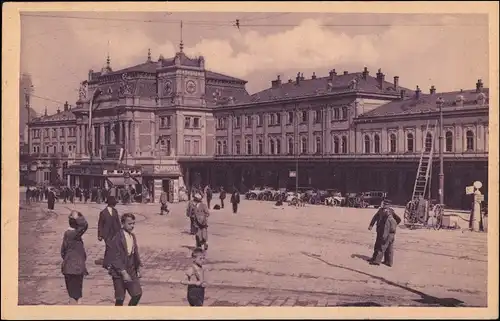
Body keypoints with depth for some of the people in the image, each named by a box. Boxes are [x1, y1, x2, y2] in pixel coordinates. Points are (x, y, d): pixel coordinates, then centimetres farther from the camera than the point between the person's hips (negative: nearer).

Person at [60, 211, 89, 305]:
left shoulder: (67, 233, 10)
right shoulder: (74, 234, -18)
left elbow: (63, 251, 18)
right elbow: (85, 225, -34)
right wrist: (76, 217, -20)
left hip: (68, 268, 9)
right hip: (75, 269, -9)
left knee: (73, 295, 18)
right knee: (75, 296, -2)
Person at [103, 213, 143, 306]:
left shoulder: (133, 237, 7)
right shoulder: (117, 238, -17)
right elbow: (115, 258, -18)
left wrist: (138, 268, 8)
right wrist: (123, 272, -20)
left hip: (131, 271, 7)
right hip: (119, 273, -7)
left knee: (137, 293, 3)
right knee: (120, 299, 1)